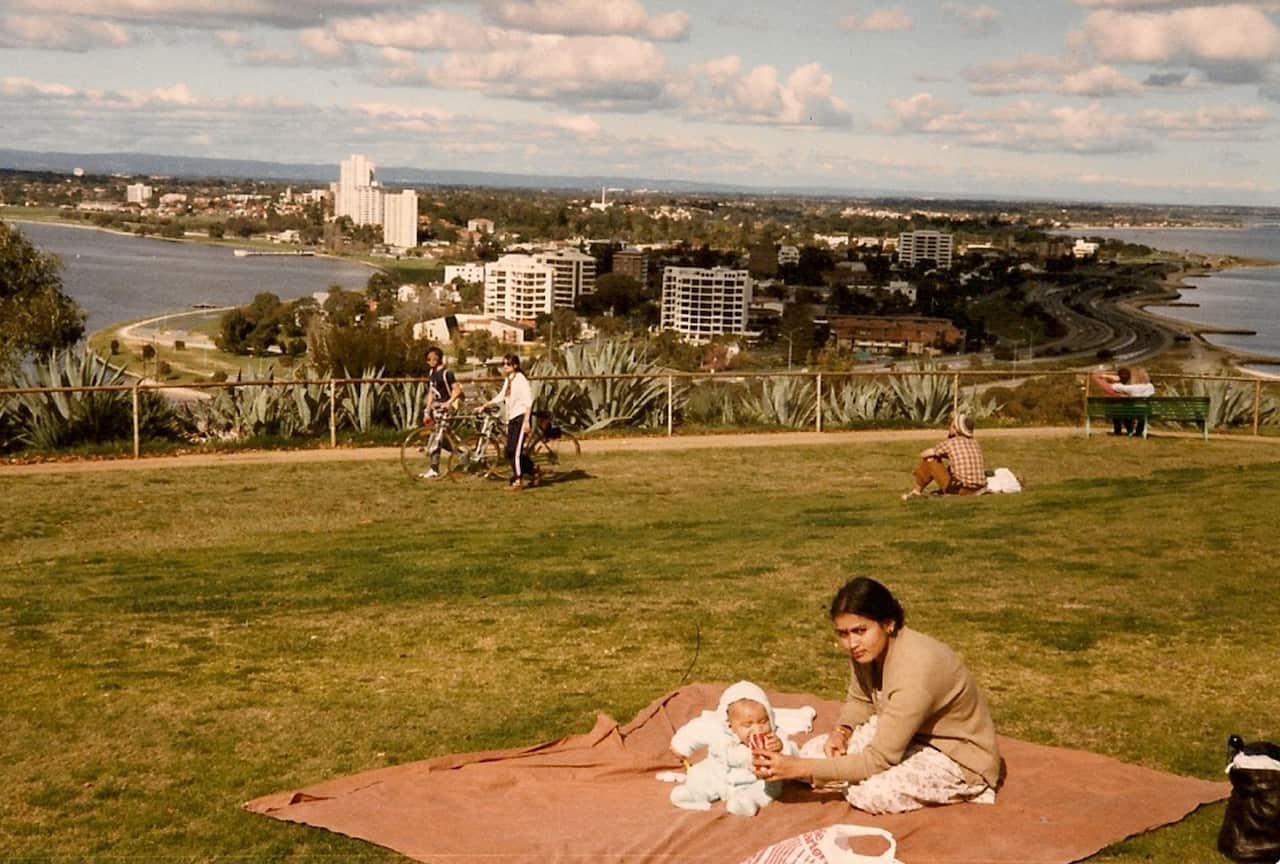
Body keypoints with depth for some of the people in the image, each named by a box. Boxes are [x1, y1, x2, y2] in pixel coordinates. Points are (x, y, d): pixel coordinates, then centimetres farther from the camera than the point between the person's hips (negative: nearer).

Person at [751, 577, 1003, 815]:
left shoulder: (914, 668, -35)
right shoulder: (869, 648, -12)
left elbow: (879, 760, -33)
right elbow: (860, 701, 10)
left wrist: (800, 768, -35)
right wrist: (841, 731, -13)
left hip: (959, 756, -7)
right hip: (910, 735, 7)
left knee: (870, 794, -29)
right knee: (812, 752, -6)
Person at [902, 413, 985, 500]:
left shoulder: (949, 443, -2)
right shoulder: (975, 444, 14)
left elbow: (923, 454, 9)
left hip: (959, 489, -6)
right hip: (978, 491, 6)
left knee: (929, 460, 11)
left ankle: (916, 491, 22)